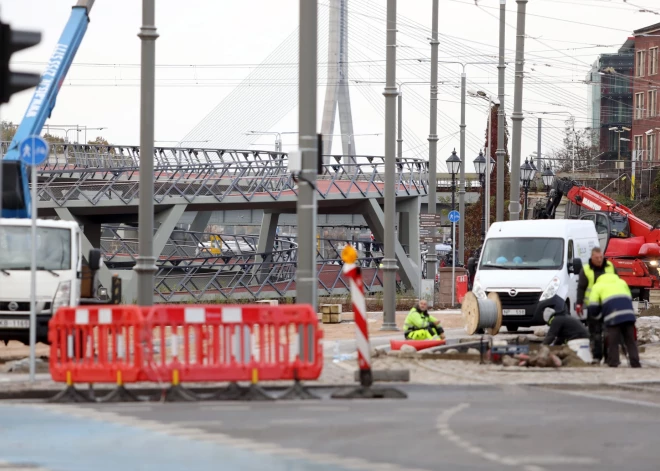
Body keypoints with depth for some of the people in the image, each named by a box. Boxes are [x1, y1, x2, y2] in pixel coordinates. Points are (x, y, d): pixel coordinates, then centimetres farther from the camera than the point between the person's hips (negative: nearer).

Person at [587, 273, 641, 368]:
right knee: (631, 341, 9)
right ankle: (635, 363, 4)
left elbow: (592, 308, 11)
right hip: (629, 315, 4)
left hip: (613, 317, -4)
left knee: (613, 342, 0)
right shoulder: (622, 282, 33)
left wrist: (600, 316, 30)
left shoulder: (597, 286, 20)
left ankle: (613, 364, -5)